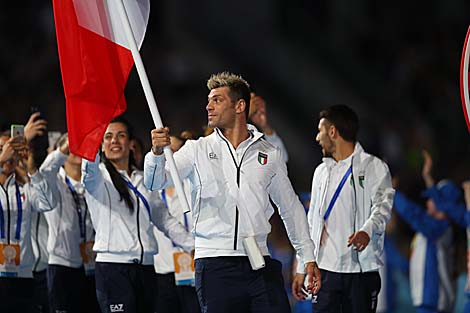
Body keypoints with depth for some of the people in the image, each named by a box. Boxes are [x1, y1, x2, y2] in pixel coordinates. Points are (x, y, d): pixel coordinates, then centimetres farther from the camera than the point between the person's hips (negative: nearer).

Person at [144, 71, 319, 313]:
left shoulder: (269, 154, 11)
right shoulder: (198, 150, 7)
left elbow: (291, 208, 20)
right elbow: (156, 182, -5)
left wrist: (308, 258, 17)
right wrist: (157, 152, -26)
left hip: (260, 263, 1)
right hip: (214, 264, -1)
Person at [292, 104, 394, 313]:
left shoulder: (373, 167, 1)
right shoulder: (321, 172, 19)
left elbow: (382, 205, -15)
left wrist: (367, 231, -37)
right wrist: (302, 268, 17)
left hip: (362, 270, -5)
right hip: (325, 270, 5)